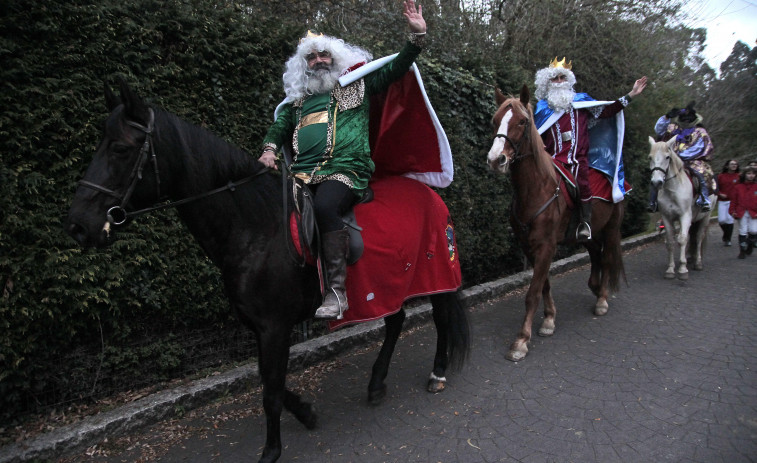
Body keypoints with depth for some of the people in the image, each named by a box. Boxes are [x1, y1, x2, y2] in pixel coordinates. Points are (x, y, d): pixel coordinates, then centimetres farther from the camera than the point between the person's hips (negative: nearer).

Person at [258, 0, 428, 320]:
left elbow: (396, 68, 14)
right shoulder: (298, 99, 27)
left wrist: (417, 35, 3)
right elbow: (281, 125, 31)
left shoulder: (357, 84, 17)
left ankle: (336, 290, -28)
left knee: (324, 206, -36)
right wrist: (269, 148, 10)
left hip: (345, 170, -5)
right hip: (303, 173, 5)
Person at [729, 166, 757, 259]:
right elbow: (734, 200, 7)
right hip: (742, 212, 0)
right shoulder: (738, 187, 5)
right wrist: (732, 211, 0)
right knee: (742, 232, 1)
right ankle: (742, 251, 9)